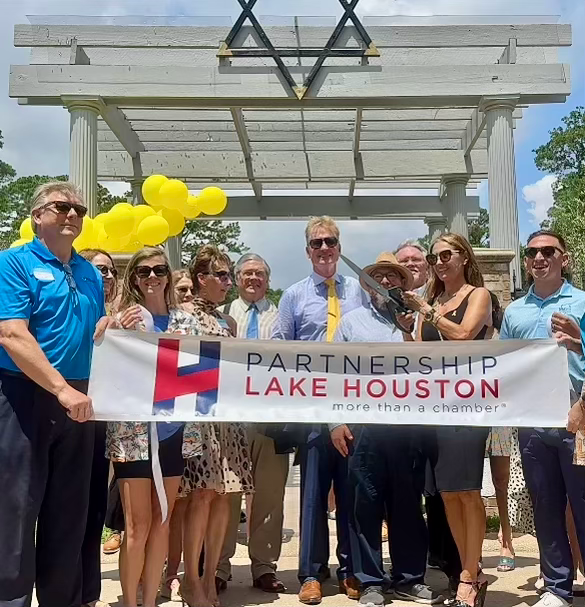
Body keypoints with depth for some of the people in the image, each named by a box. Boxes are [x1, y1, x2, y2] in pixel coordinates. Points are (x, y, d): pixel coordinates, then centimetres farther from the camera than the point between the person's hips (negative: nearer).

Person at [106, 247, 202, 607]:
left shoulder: (186, 321, 8)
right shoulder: (123, 319, -1)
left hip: (175, 431, 4)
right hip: (134, 433, -4)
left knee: (162, 522, 12)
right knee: (138, 526, 2)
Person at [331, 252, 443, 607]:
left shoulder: (416, 323, 13)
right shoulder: (352, 322, 10)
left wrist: (408, 332, -6)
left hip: (408, 425, 1)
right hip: (364, 425, -1)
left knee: (408, 503, 10)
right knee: (365, 505, 3)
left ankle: (410, 578, 22)